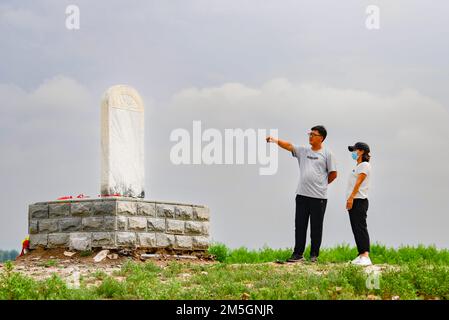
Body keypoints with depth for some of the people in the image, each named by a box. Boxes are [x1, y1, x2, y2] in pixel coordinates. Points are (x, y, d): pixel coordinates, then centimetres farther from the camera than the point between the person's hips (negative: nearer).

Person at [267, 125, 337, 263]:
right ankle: (298, 254, 9)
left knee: (316, 227, 3)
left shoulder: (327, 153, 0)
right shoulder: (303, 151, 11)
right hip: (302, 195, 4)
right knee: (300, 225, 4)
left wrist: (322, 184, 9)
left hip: (319, 197, -4)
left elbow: (333, 174, 3)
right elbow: (289, 146, -3)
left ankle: (314, 255, 11)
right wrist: (275, 140, -19)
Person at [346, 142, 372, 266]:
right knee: (355, 228, 7)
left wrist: (351, 198, -23)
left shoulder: (365, 165, -6)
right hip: (353, 201, 10)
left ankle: (366, 256, -24)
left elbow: (359, 182, -16)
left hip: (359, 200, -10)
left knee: (361, 227, -17)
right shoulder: (358, 166, 22)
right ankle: (361, 255, 8)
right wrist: (349, 200, 15)